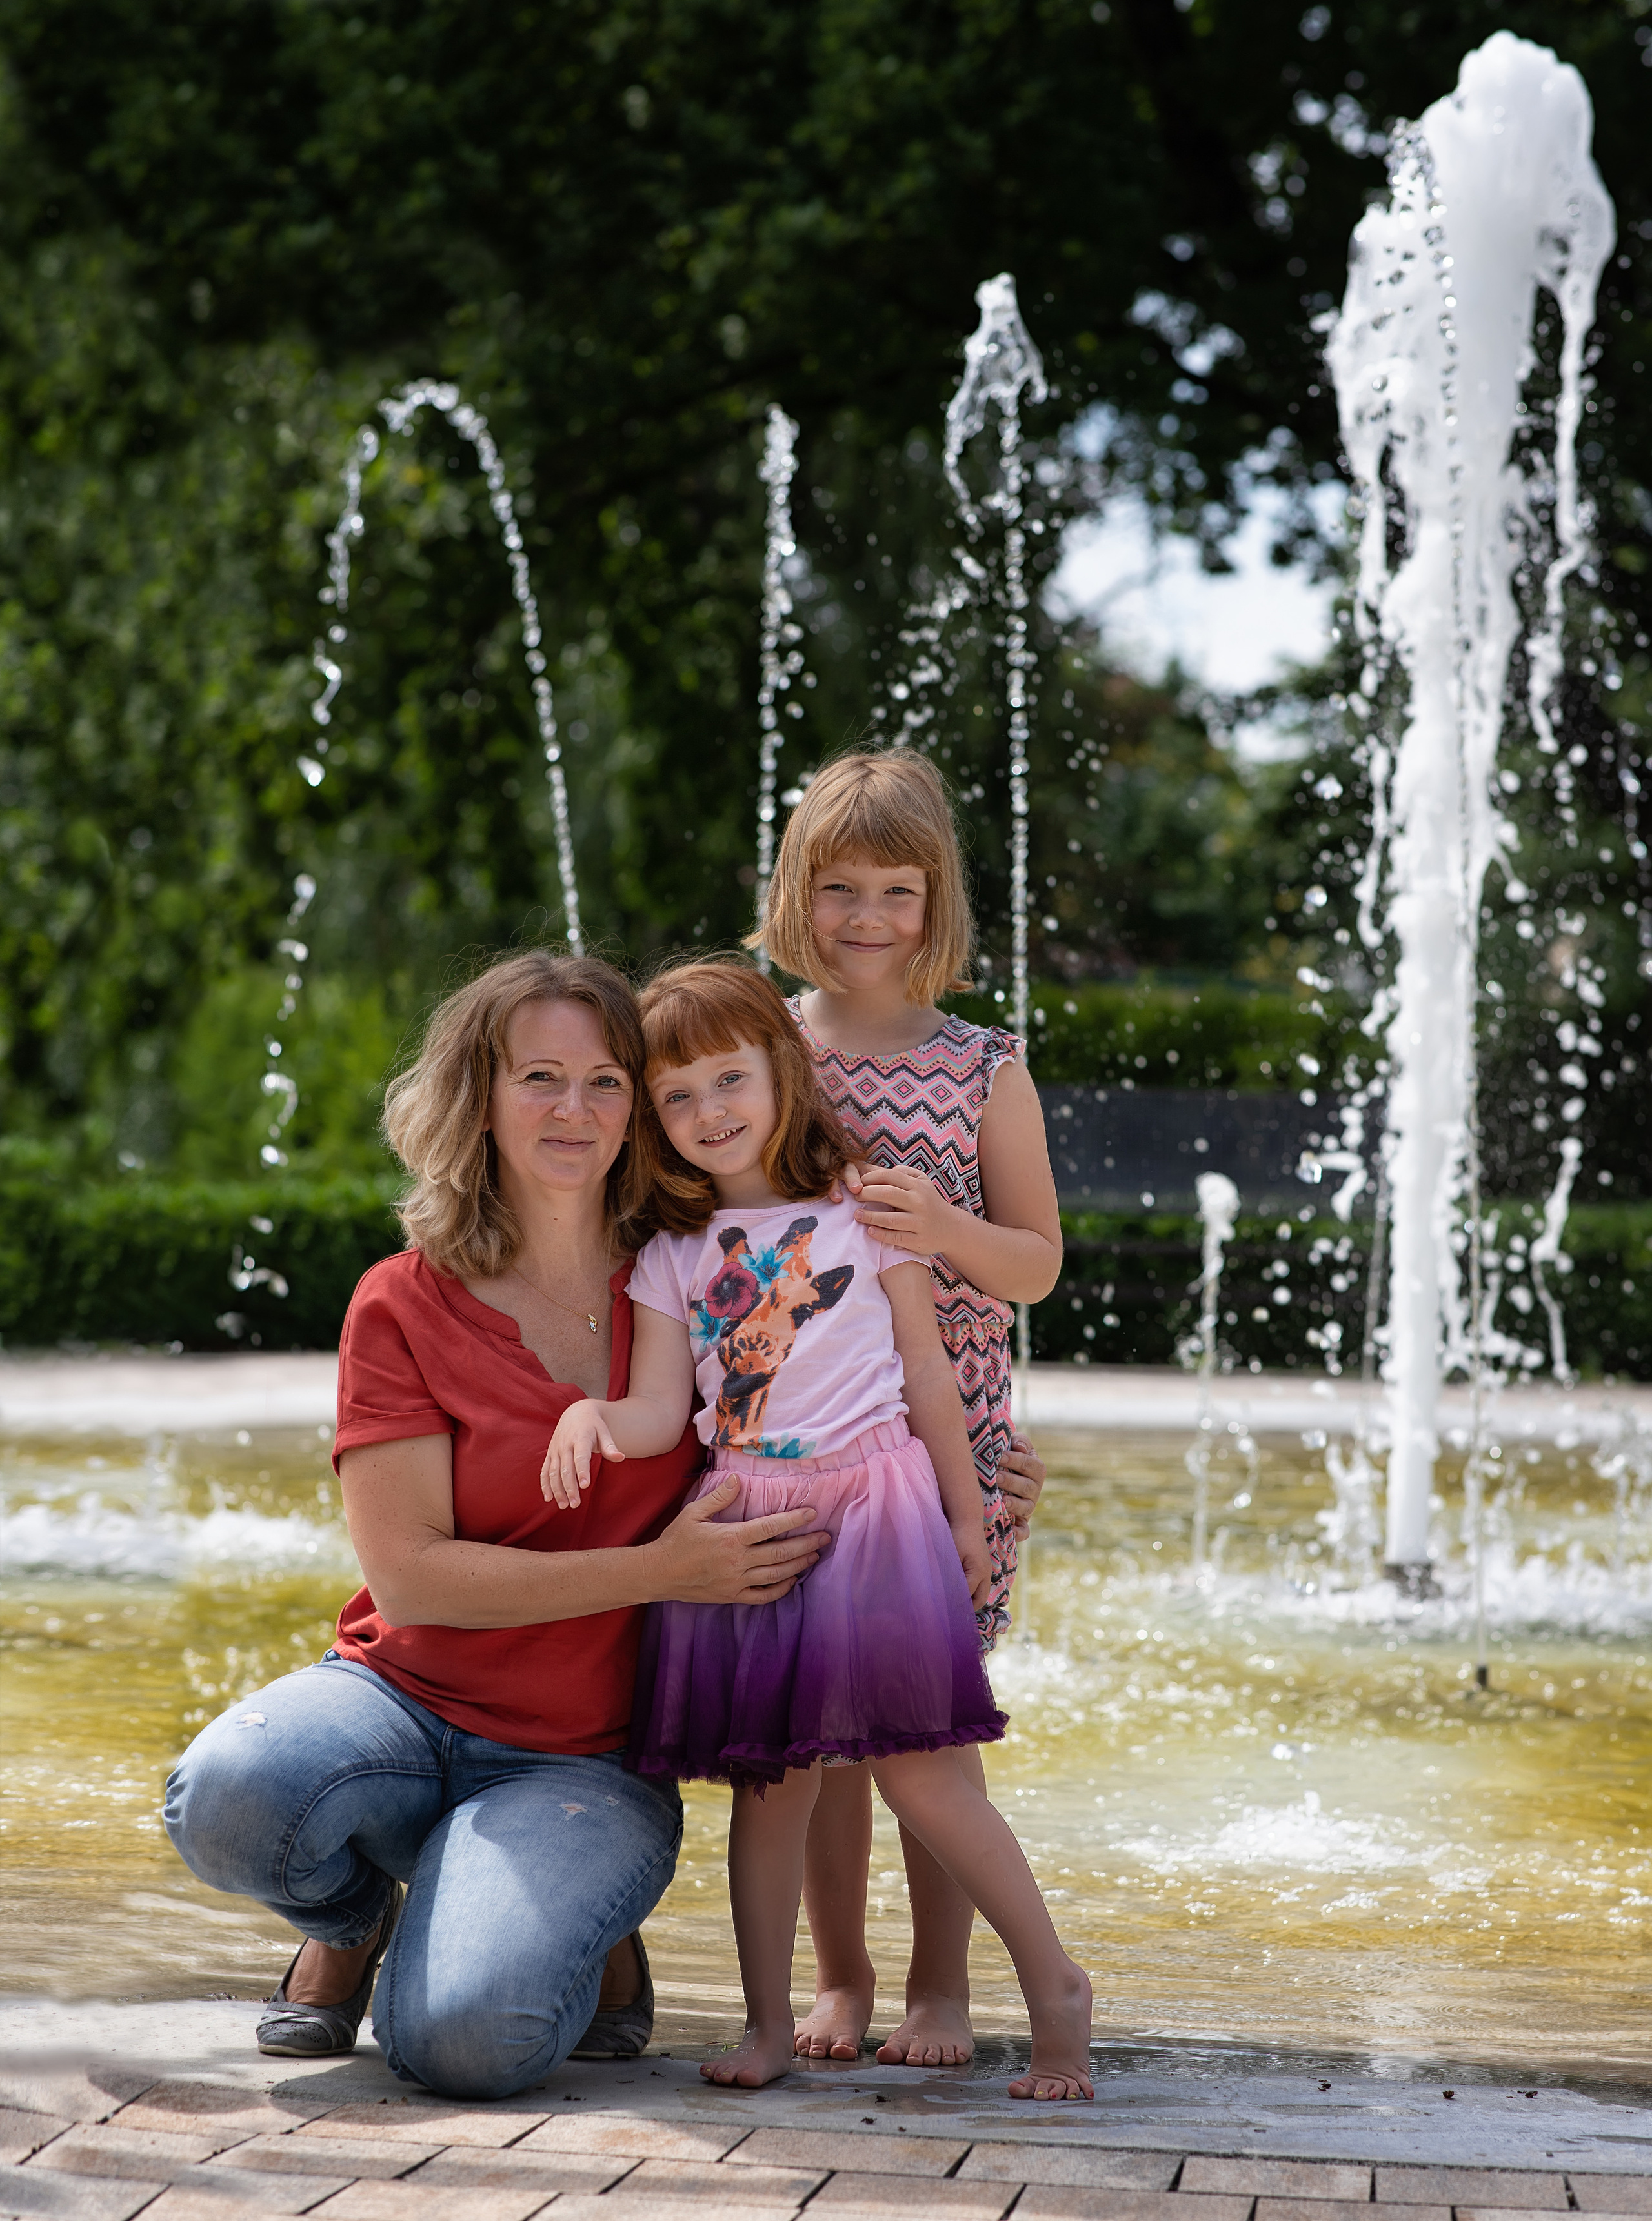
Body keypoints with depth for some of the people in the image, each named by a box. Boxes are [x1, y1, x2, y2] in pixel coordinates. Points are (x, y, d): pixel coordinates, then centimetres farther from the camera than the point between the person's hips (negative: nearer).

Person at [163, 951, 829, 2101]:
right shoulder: (405, 1306, -5)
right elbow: (410, 1576, -12)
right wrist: (660, 1572, -21)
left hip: (590, 1762, -1)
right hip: (407, 1704, 1)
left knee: (470, 2035, -29)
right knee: (229, 1794, -33)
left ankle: (583, 1930, 7)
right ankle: (361, 1916, 2)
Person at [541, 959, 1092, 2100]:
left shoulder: (862, 1211, 5)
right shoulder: (674, 1257, 11)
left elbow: (928, 1374, 8)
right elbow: (661, 1411, 3)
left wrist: (966, 1515, 8)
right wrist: (595, 1417, -19)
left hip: (871, 1502, -3)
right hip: (745, 1523, 3)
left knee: (922, 1772, -9)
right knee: (769, 1778, 3)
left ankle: (1056, 1985, 2)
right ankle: (770, 2025, 10)